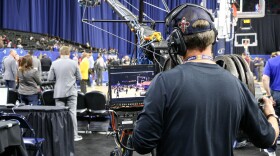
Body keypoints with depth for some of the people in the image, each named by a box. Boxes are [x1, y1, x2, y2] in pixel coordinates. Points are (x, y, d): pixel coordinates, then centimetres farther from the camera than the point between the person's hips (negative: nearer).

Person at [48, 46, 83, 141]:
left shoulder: (54, 64, -3)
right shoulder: (74, 63, -5)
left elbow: (50, 78, -1)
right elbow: (79, 78, 2)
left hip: (59, 93, 1)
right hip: (71, 92, -1)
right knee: (72, 113, 4)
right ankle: (74, 135, 7)